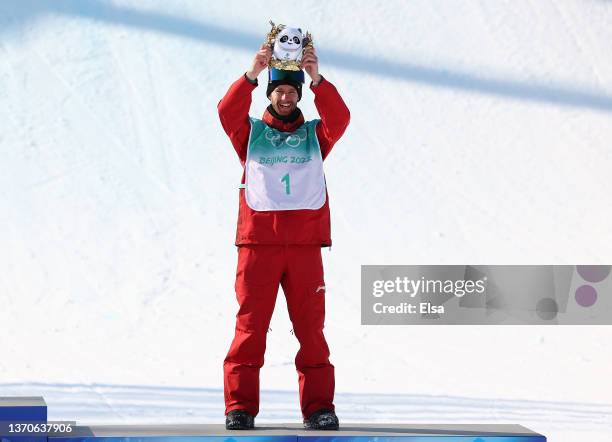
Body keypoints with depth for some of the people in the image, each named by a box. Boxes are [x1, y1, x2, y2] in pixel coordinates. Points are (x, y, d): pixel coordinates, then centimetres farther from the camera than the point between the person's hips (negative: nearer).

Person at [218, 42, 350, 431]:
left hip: (305, 243, 1)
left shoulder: (315, 135, 15)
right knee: (251, 325, -4)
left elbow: (339, 118, -5)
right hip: (258, 241, -1)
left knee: (311, 327, 1)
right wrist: (252, 75, -21)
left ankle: (318, 406, 5)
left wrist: (317, 80, -19)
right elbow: (228, 112, -7)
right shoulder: (250, 133, 12)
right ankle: (240, 406, -2)